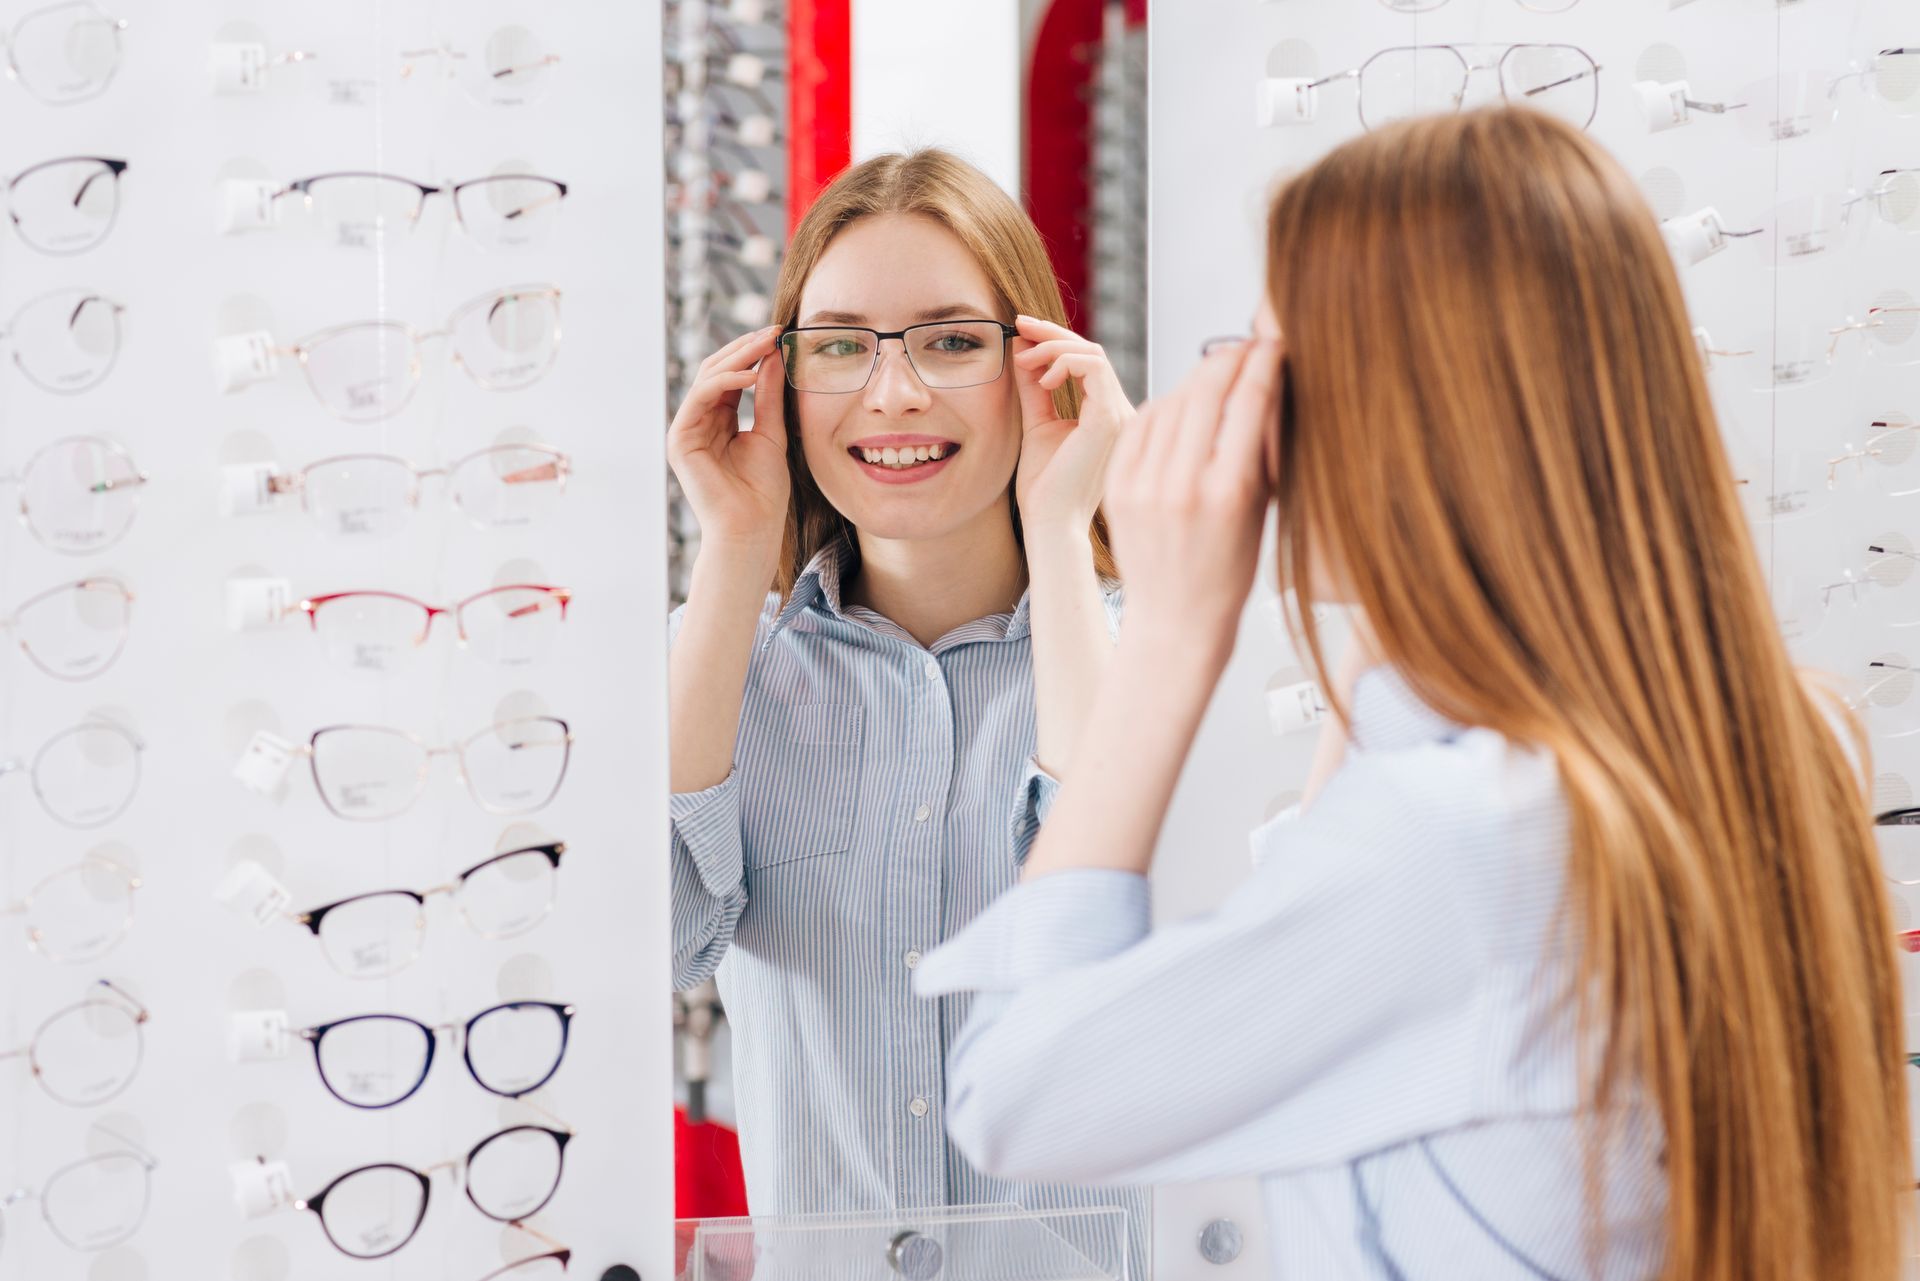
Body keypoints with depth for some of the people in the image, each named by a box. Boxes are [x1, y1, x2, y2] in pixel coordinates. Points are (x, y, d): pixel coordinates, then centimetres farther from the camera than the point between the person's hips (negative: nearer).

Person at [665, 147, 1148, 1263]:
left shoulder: (1138, 643, 1)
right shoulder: (730, 653, 6)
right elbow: (655, 932, -10)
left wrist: (1057, 534, -10)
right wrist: (735, 550, -5)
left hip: (1090, 1257, -1)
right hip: (810, 1257, 2)